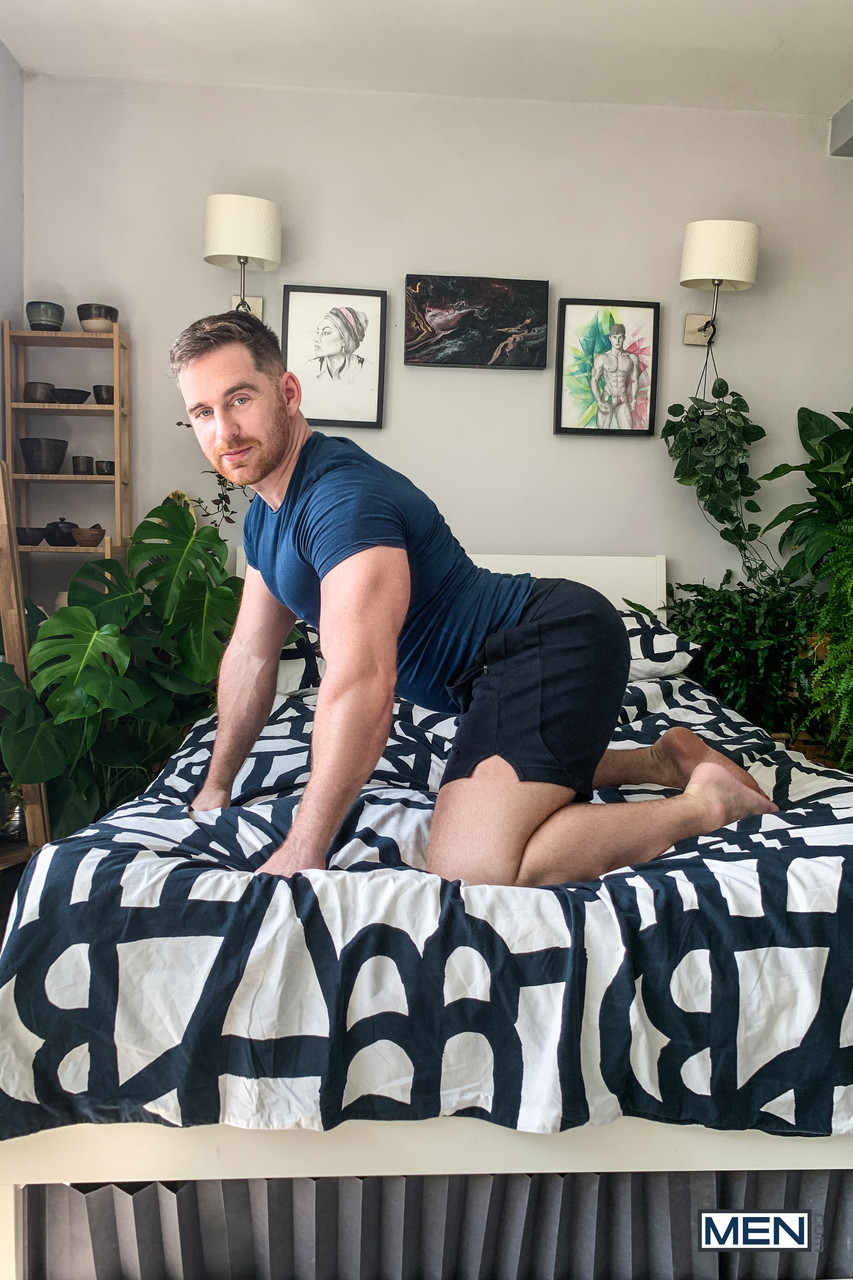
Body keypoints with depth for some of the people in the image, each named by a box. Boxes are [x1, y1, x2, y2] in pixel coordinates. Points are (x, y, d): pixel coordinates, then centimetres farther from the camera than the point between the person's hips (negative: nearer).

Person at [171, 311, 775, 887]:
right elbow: (250, 656, 17)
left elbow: (362, 680, -34)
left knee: (471, 866, -24)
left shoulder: (341, 494, -24)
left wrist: (301, 854, -30)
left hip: (553, 641, -11)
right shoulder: (266, 514, 9)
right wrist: (216, 787, 20)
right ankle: (663, 759, 34)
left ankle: (703, 803, -9)